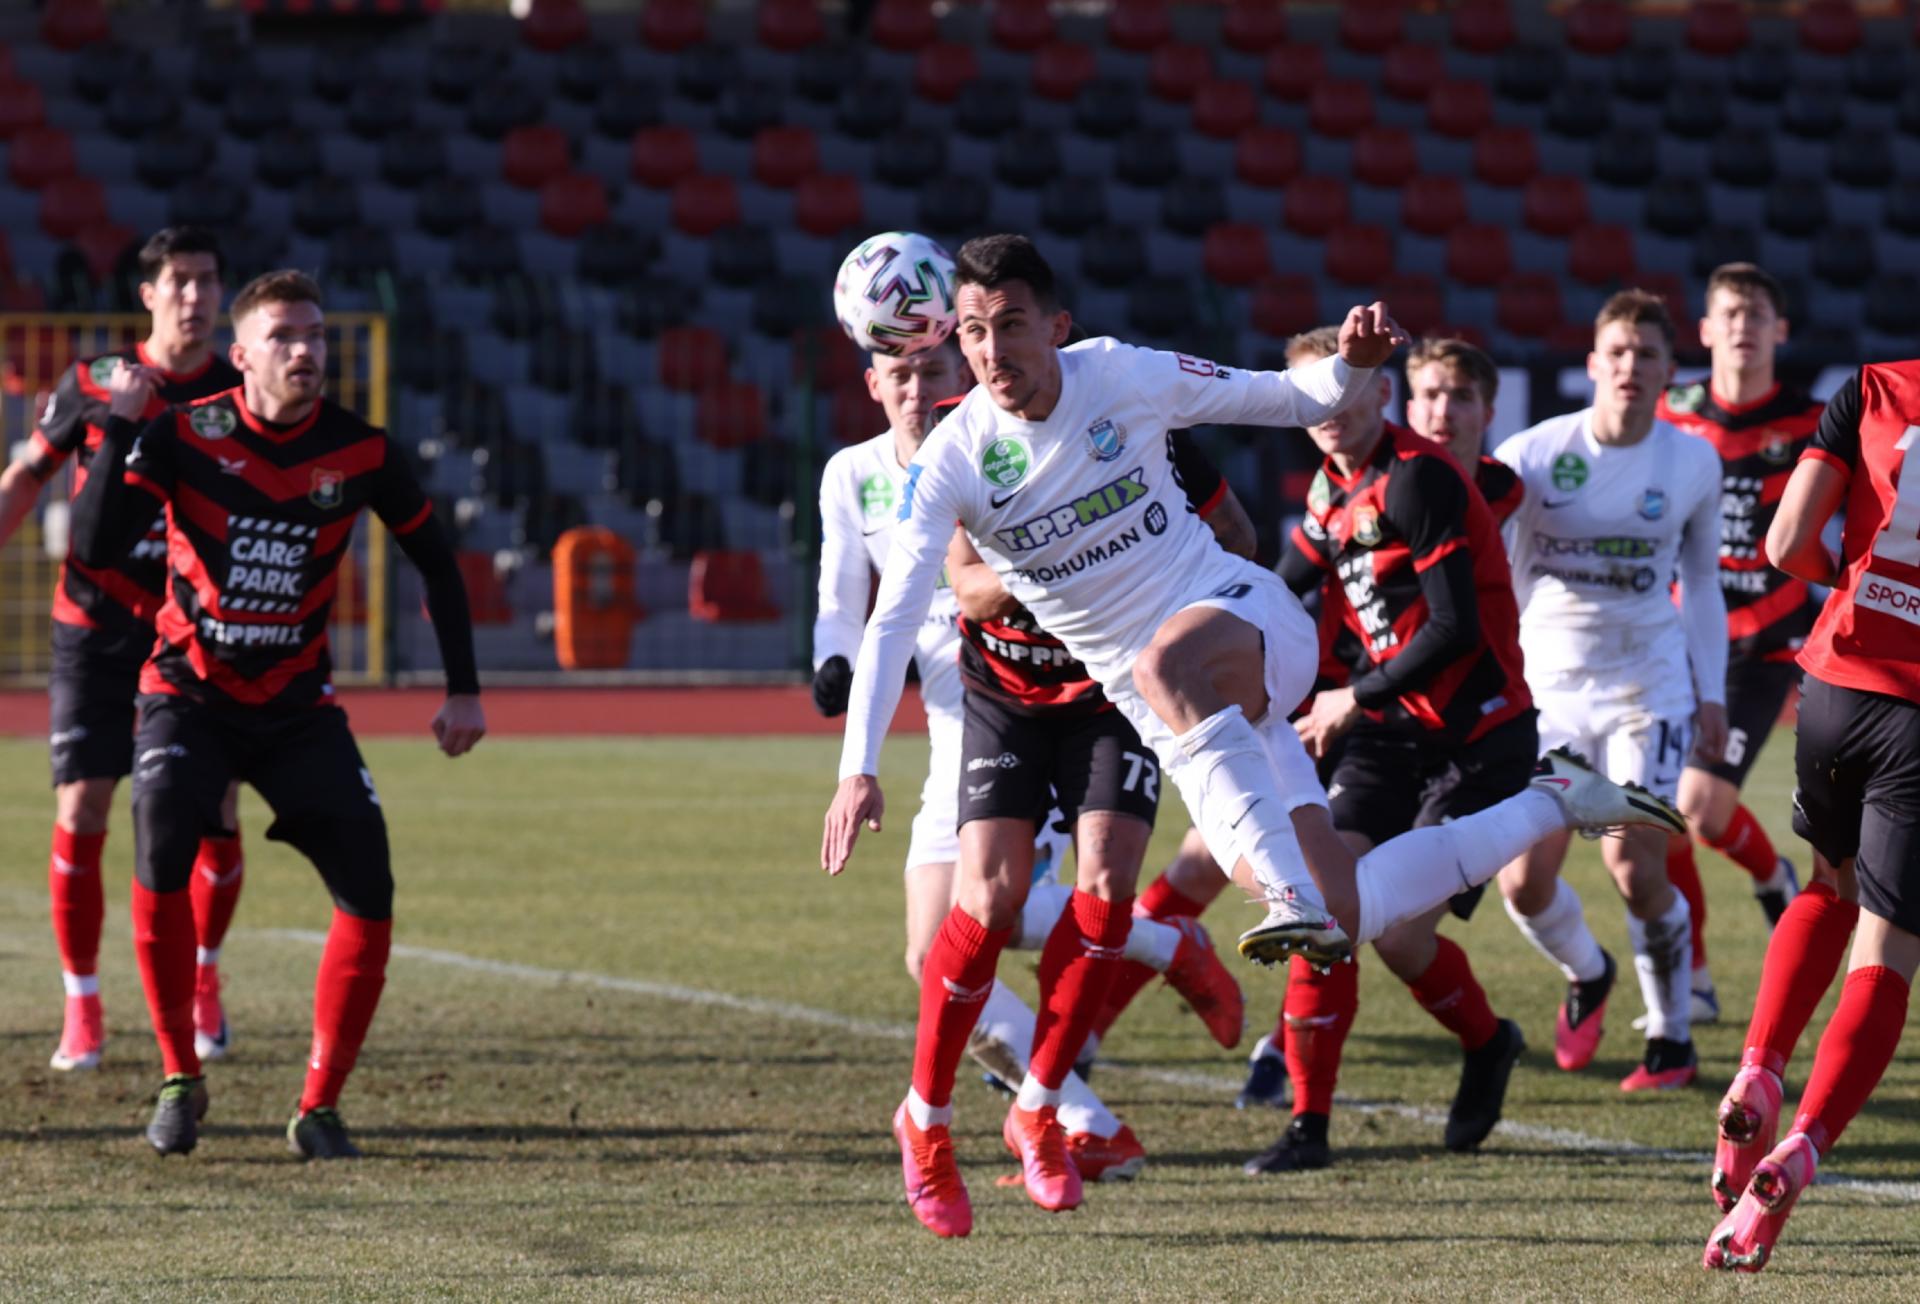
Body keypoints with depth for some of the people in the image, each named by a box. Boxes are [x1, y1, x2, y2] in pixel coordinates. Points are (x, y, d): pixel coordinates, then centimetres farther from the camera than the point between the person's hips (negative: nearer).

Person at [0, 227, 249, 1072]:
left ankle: (202, 975, 23)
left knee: (217, 816, -4)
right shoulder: (93, 384, -2)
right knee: (81, 811, -7)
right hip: (96, 623, -1)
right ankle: (81, 1009, 5)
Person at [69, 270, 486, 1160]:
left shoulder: (361, 452, -8)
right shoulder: (184, 436, -13)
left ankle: (319, 1110, 3)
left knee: (370, 894, -11)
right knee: (162, 853, -27)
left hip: (297, 706, 2)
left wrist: (463, 691, 5)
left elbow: (435, 559, 8)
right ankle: (180, 1081, -9)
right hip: (189, 694, -2)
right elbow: (96, 547, -23)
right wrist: (120, 428, -29)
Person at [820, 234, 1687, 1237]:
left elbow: (1293, 401, 5)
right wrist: (859, 770, -23)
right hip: (1163, 698, 3)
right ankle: (1550, 805, 18)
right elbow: (893, 620, -13)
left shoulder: (1123, 377, -7)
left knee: (1167, 662, -42)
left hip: (1249, 620, -3)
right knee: (1344, 924, -4)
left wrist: (1351, 365, -18)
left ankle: (1294, 897, -43)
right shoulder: (952, 461, -7)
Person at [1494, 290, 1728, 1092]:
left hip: (1648, 683, 0)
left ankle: (1672, 1040, 4)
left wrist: (1711, 693, 8)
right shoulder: (1534, 455, -6)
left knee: (1633, 864, -15)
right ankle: (1585, 974, 30)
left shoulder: (1693, 463, 1)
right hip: (1548, 686, 0)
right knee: (1523, 882, -5)